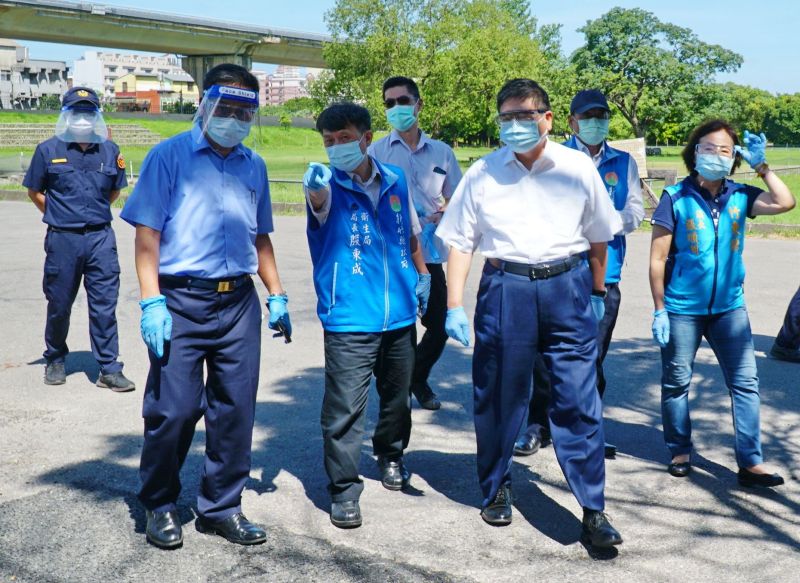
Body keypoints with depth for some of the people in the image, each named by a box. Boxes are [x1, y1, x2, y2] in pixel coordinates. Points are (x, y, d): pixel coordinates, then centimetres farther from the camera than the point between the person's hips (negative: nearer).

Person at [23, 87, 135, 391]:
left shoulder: (109, 150, 5)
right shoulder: (49, 149, 1)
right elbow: (34, 191, 11)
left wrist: (95, 212, 12)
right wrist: (57, 215, 6)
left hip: (101, 238, 1)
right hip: (62, 239, -1)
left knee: (104, 306, -1)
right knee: (59, 305, 10)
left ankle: (109, 369, 5)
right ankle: (55, 360, 31)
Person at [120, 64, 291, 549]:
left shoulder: (253, 166, 14)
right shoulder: (170, 156, 0)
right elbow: (147, 233, -6)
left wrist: (277, 295, 15)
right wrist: (152, 302, -14)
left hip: (239, 303, 5)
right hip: (180, 302, -4)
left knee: (235, 409, 7)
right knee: (173, 409, -2)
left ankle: (222, 507, 22)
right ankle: (160, 506, 20)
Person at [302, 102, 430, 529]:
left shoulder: (395, 180, 6)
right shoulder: (329, 187, -6)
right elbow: (320, 200, -32)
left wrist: (422, 274, 13)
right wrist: (316, 188, -54)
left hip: (400, 314, 5)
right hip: (349, 320, -4)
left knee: (398, 397, 20)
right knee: (345, 409, -5)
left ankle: (391, 455, 44)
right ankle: (343, 490, 8)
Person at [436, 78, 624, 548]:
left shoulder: (579, 168, 5)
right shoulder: (482, 174, 4)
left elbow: (597, 236, 16)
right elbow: (461, 242, 5)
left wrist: (597, 293, 20)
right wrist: (455, 306, -2)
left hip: (567, 286, 0)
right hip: (505, 289, 0)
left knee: (578, 399, -2)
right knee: (498, 396, 8)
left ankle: (593, 511, 7)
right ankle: (496, 489, 30)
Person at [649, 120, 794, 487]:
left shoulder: (740, 196, 5)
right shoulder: (676, 198, -6)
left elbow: (785, 202, -8)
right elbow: (657, 258, -6)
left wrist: (761, 165, -3)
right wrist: (659, 309, -9)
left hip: (729, 307, 3)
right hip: (682, 309, -3)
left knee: (745, 382, 1)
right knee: (677, 383, 8)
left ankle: (750, 463, 8)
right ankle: (680, 452, 26)